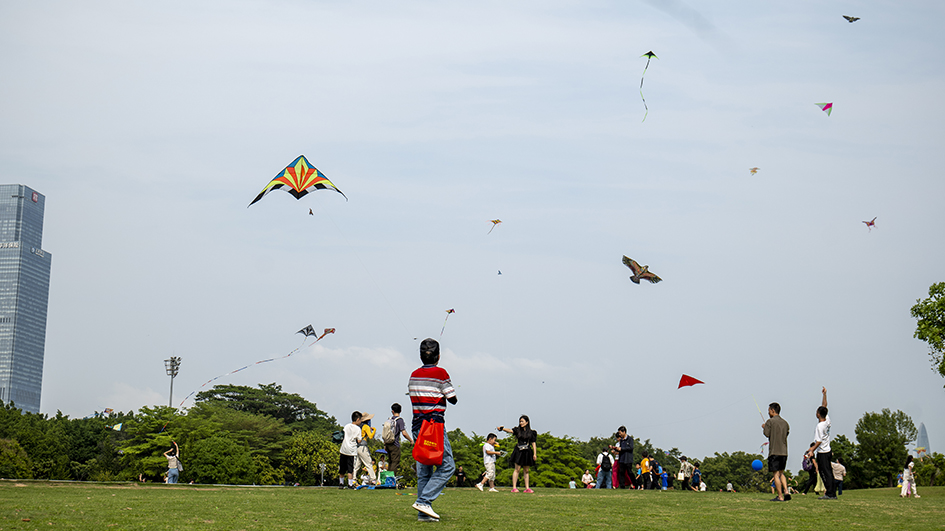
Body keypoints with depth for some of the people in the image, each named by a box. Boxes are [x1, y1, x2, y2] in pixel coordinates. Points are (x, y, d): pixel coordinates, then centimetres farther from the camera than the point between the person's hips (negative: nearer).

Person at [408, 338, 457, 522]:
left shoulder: (414, 375, 9)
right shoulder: (440, 373, -9)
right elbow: (452, 399, -5)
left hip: (417, 425, 7)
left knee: (423, 470, 10)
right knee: (447, 465, -2)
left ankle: (423, 513, 7)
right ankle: (423, 501, -15)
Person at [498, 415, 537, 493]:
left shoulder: (531, 432, 5)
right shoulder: (518, 430, 4)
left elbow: (533, 443, 6)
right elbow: (510, 431, -12)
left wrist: (535, 454, 0)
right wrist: (502, 428, -31)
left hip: (527, 452, 1)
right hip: (519, 452, -1)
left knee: (526, 471, 7)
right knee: (517, 469, -5)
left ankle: (527, 488, 10)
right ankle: (514, 488, -7)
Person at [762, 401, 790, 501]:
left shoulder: (770, 421, -7)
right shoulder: (785, 422, 12)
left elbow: (767, 433, -13)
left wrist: (764, 427, 8)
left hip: (774, 451, -7)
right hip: (784, 451, 7)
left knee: (776, 474, -3)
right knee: (781, 473, 18)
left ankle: (780, 496, -5)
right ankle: (786, 492, 3)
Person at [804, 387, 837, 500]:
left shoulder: (819, 426, -19)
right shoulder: (827, 421, 4)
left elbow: (819, 441, -20)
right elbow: (824, 406, 17)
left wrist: (812, 450, -19)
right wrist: (824, 394, 21)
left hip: (822, 452, -9)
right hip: (828, 451, 9)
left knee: (825, 473, -8)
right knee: (829, 473, 10)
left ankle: (829, 494, -10)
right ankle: (833, 493, 11)